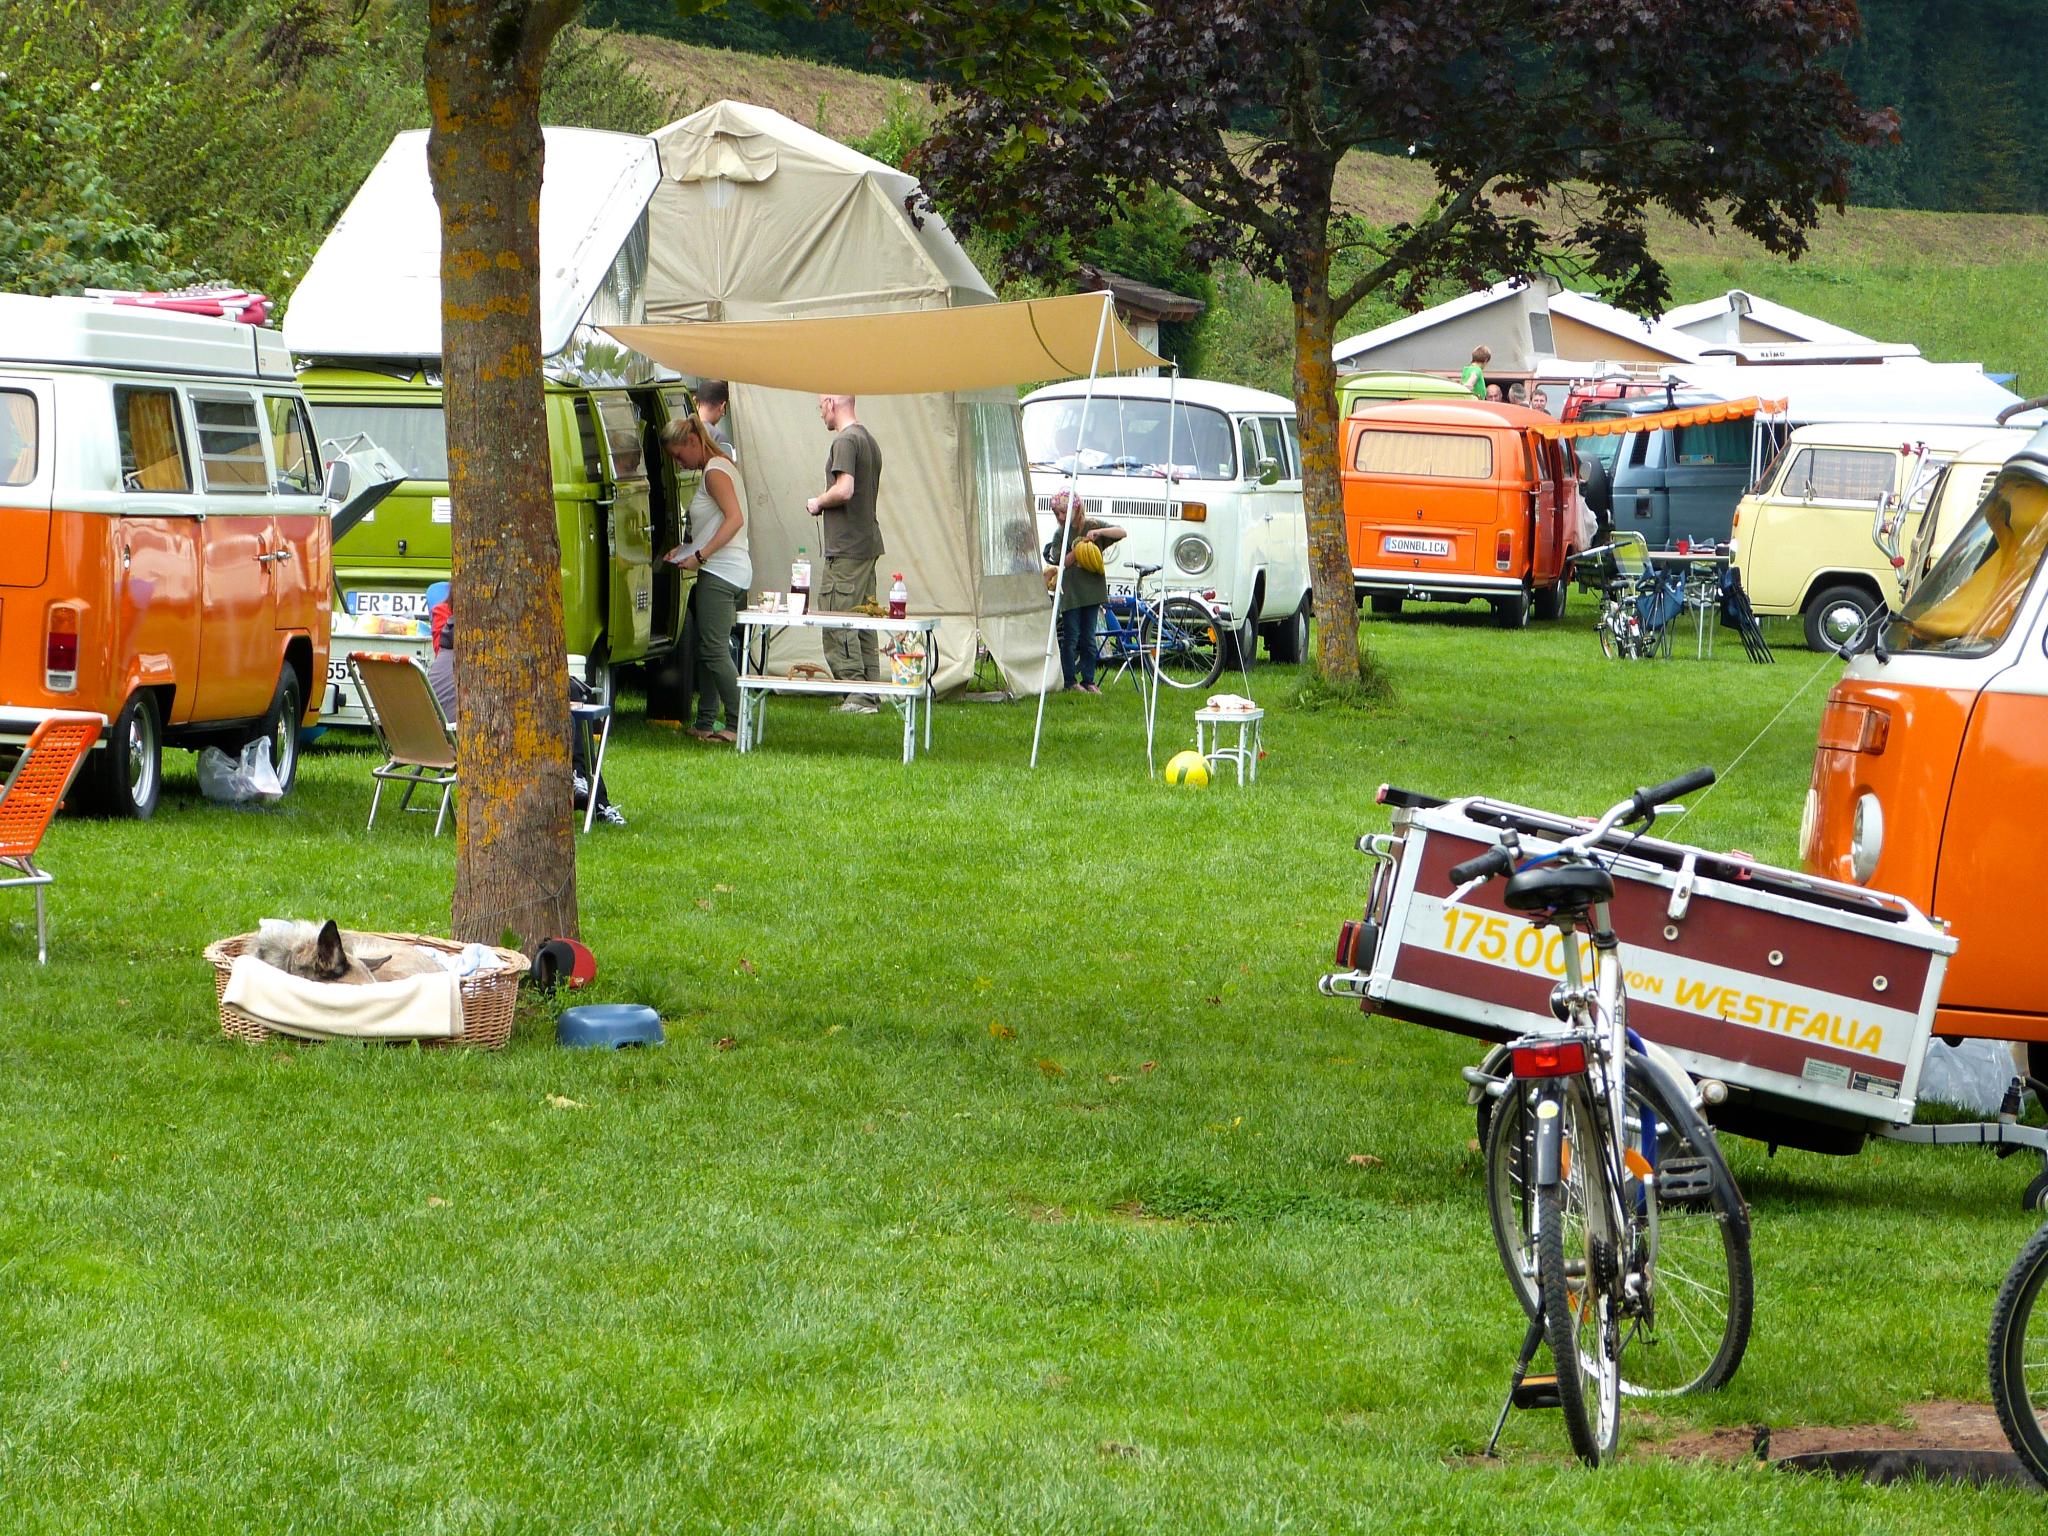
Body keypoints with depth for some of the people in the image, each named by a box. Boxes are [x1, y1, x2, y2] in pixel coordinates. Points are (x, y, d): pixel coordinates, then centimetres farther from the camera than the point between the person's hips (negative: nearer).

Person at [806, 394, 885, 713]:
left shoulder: (845, 441, -13)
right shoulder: (869, 440, 17)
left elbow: (844, 490, -24)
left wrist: (817, 503, -6)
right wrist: (825, 504, 20)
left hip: (846, 549, -10)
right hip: (868, 543, 10)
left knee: (837, 625, -8)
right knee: (863, 623, 12)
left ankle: (856, 695, -12)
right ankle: (869, 695, 12)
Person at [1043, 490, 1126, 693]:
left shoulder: (1093, 525, 3)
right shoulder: (1061, 534, 2)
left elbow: (1121, 533, -5)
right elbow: (1061, 562, -6)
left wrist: (1098, 532, -19)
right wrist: (1077, 550, -20)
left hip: (1092, 590, 1)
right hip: (1070, 592, -1)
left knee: (1088, 638, 5)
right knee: (1070, 638, -2)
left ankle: (1088, 680, 12)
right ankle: (1070, 682, 4)